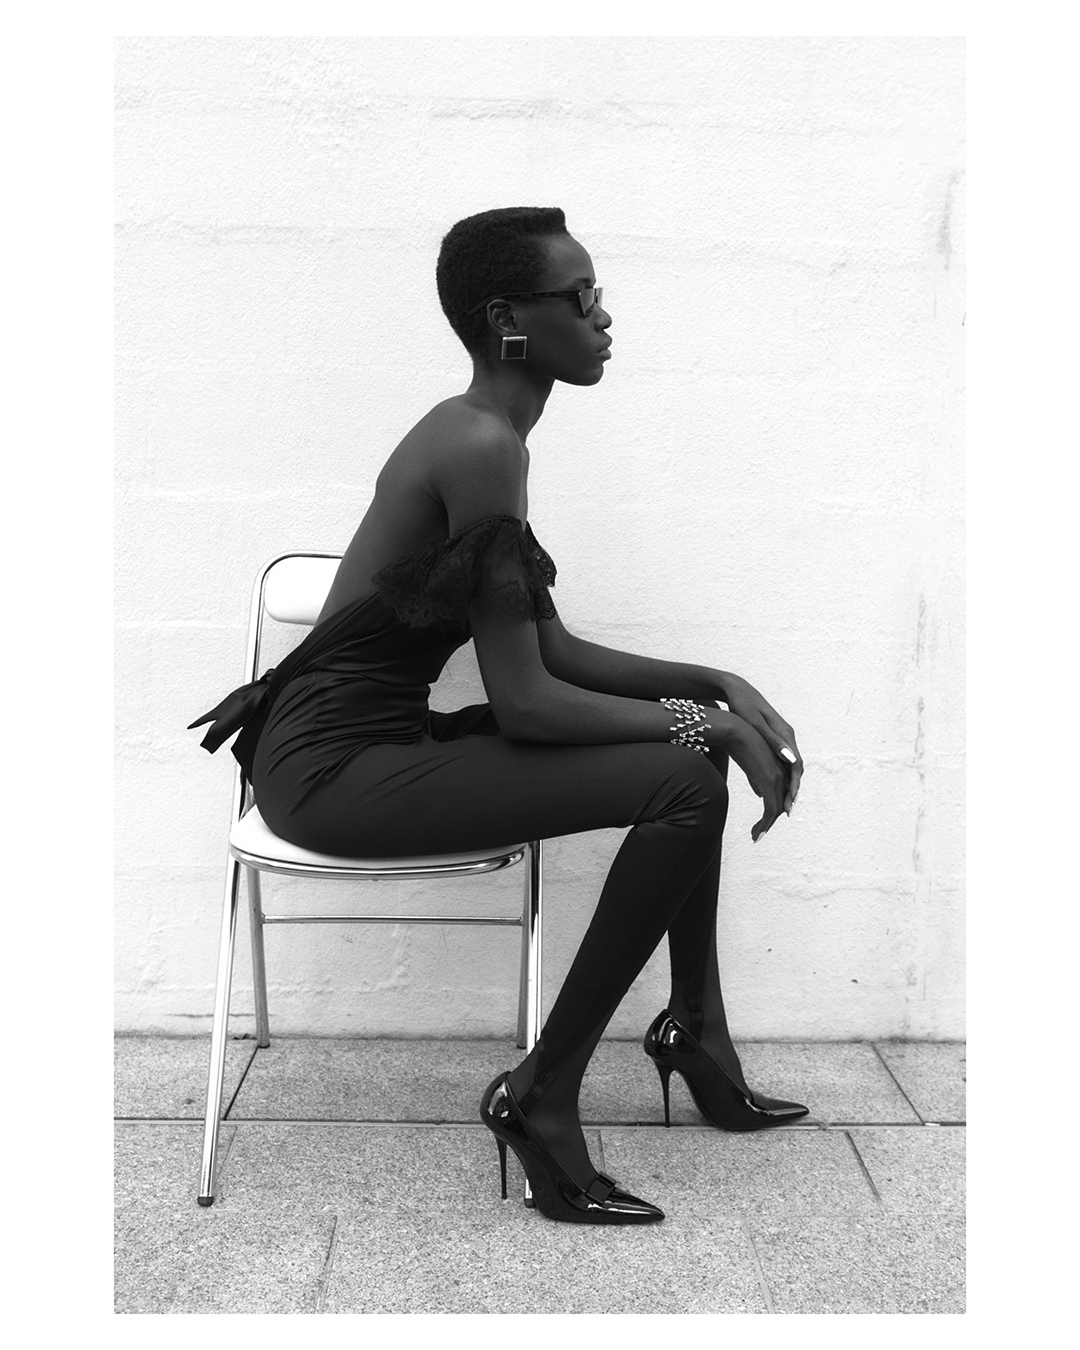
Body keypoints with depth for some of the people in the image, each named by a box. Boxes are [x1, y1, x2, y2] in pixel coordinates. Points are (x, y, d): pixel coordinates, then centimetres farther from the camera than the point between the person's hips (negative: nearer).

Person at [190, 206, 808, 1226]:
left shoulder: (476, 433, 12)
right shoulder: (481, 444, -18)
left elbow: (552, 650, 12)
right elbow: (522, 701, -21)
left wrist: (715, 685, 5)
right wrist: (704, 720, -10)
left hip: (366, 739, 10)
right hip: (332, 768, -10)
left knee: (693, 736, 10)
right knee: (688, 779, -18)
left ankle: (696, 1037, 19)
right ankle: (540, 1097, -6)